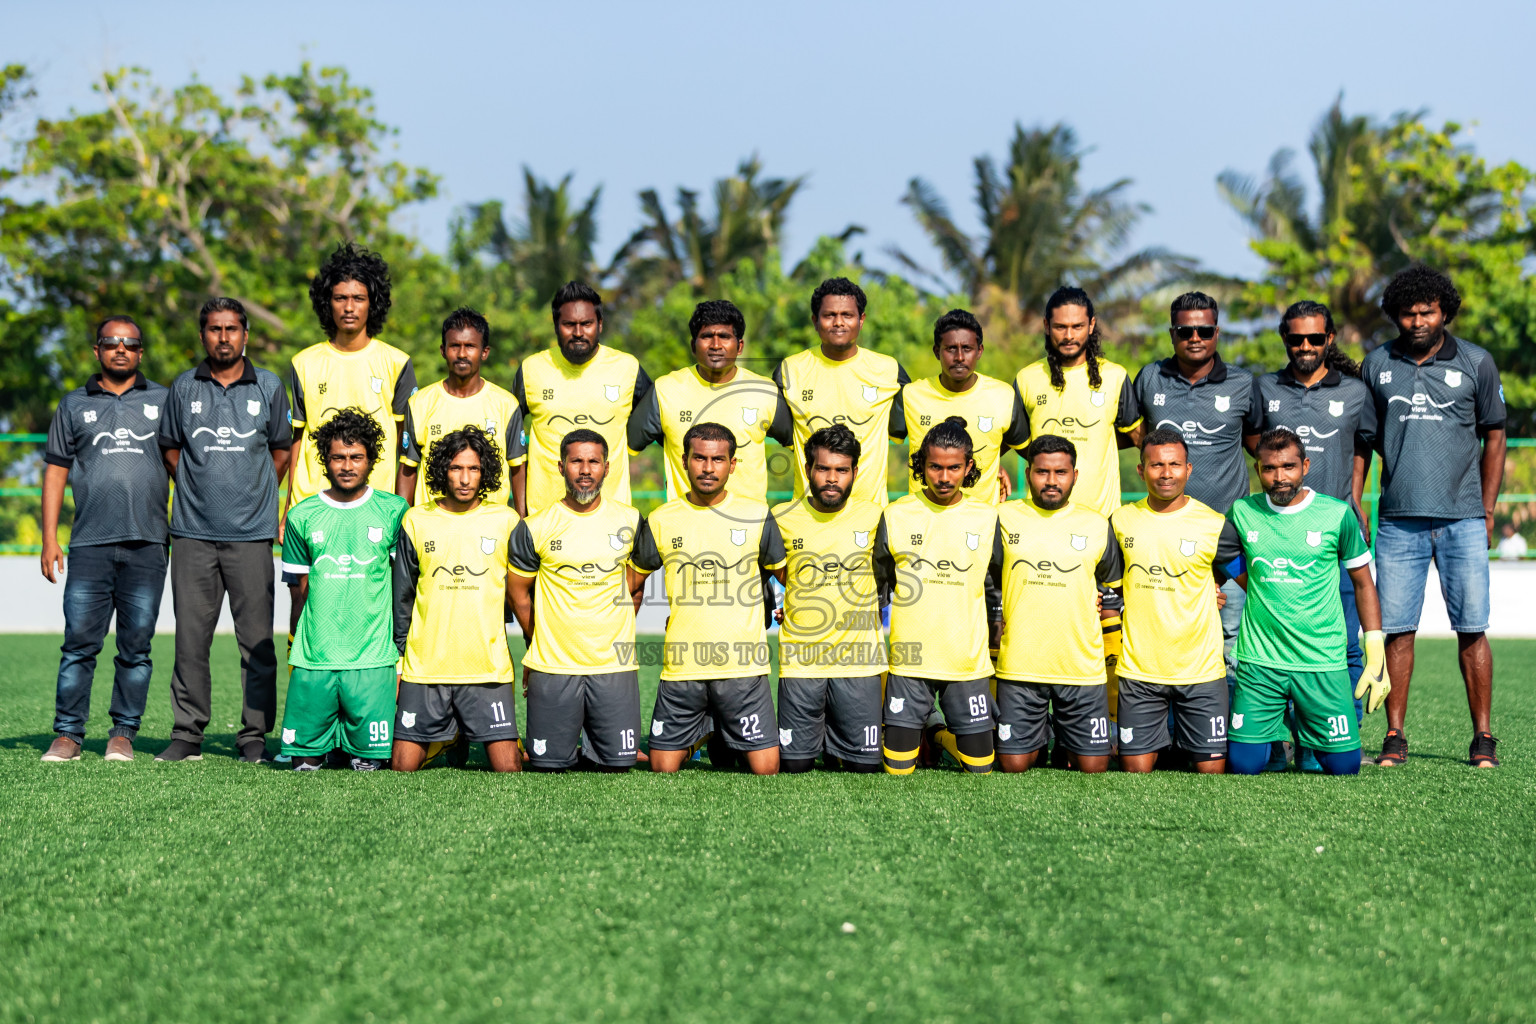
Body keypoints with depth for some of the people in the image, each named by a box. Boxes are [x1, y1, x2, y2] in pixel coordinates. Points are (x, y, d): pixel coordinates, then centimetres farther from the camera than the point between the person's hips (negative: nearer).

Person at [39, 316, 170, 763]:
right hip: (90, 543, 0)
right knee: (79, 640, -4)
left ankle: (123, 734, 8)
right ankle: (68, 734, 2)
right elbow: (55, 471, 13)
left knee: (136, 645, 1)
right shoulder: (74, 405, 14)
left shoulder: (164, 401, 12)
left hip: (147, 543, 0)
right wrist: (49, 539, 5)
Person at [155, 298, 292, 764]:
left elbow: (281, 450, 16)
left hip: (250, 533, -1)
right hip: (194, 532, 1)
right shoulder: (184, 388, 8)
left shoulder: (269, 387, 6)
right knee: (190, 637, 1)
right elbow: (170, 447, 18)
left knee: (256, 639, -1)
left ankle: (255, 735, 6)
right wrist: (198, 488, 10)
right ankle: (187, 733, 9)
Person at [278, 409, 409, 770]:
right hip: (313, 659, 1)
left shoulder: (394, 511, 4)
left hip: (373, 659, -1)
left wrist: (402, 648, 5)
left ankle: (356, 748, 25)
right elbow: (299, 589, 14)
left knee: (371, 761, -5)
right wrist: (298, 648, 13)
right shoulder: (302, 516, 7)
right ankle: (323, 745, 29)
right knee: (304, 760, -1)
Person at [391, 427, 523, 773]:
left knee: (507, 768, -6)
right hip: (424, 665, 1)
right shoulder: (416, 521, 5)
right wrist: (397, 654, 9)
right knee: (402, 767, 0)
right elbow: (401, 597, 11)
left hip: (488, 667, -1)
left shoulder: (506, 521, 4)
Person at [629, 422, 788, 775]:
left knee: (766, 768, -5)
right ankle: (697, 741, 28)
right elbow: (633, 584, 17)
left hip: (744, 666, -1)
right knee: (662, 769, 2)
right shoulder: (660, 521, 5)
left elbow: (788, 577, 15)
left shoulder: (757, 516, 3)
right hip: (681, 667, 1)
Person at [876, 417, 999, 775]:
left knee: (979, 766, 3)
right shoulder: (896, 515, 1)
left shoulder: (987, 518, 3)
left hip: (969, 662, 1)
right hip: (909, 660, -1)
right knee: (898, 770, 1)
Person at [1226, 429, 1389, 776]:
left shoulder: (1337, 515, -2)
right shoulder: (1242, 512, 2)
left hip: (1323, 662, -1)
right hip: (1259, 661, 1)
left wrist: (1376, 653, 2)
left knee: (1345, 765, -1)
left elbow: (1363, 583, 6)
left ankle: (1304, 724, 29)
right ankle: (1275, 726, 27)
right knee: (1244, 765, -5)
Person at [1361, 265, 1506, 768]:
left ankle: (1482, 737, 6)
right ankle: (1395, 736, 7)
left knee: (1472, 629, -1)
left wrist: (1487, 510, 6)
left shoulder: (1476, 363, 4)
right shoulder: (1377, 365, 8)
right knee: (1396, 630, 0)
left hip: (1461, 519, -1)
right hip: (1398, 522, 1)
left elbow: (1494, 437, 10)